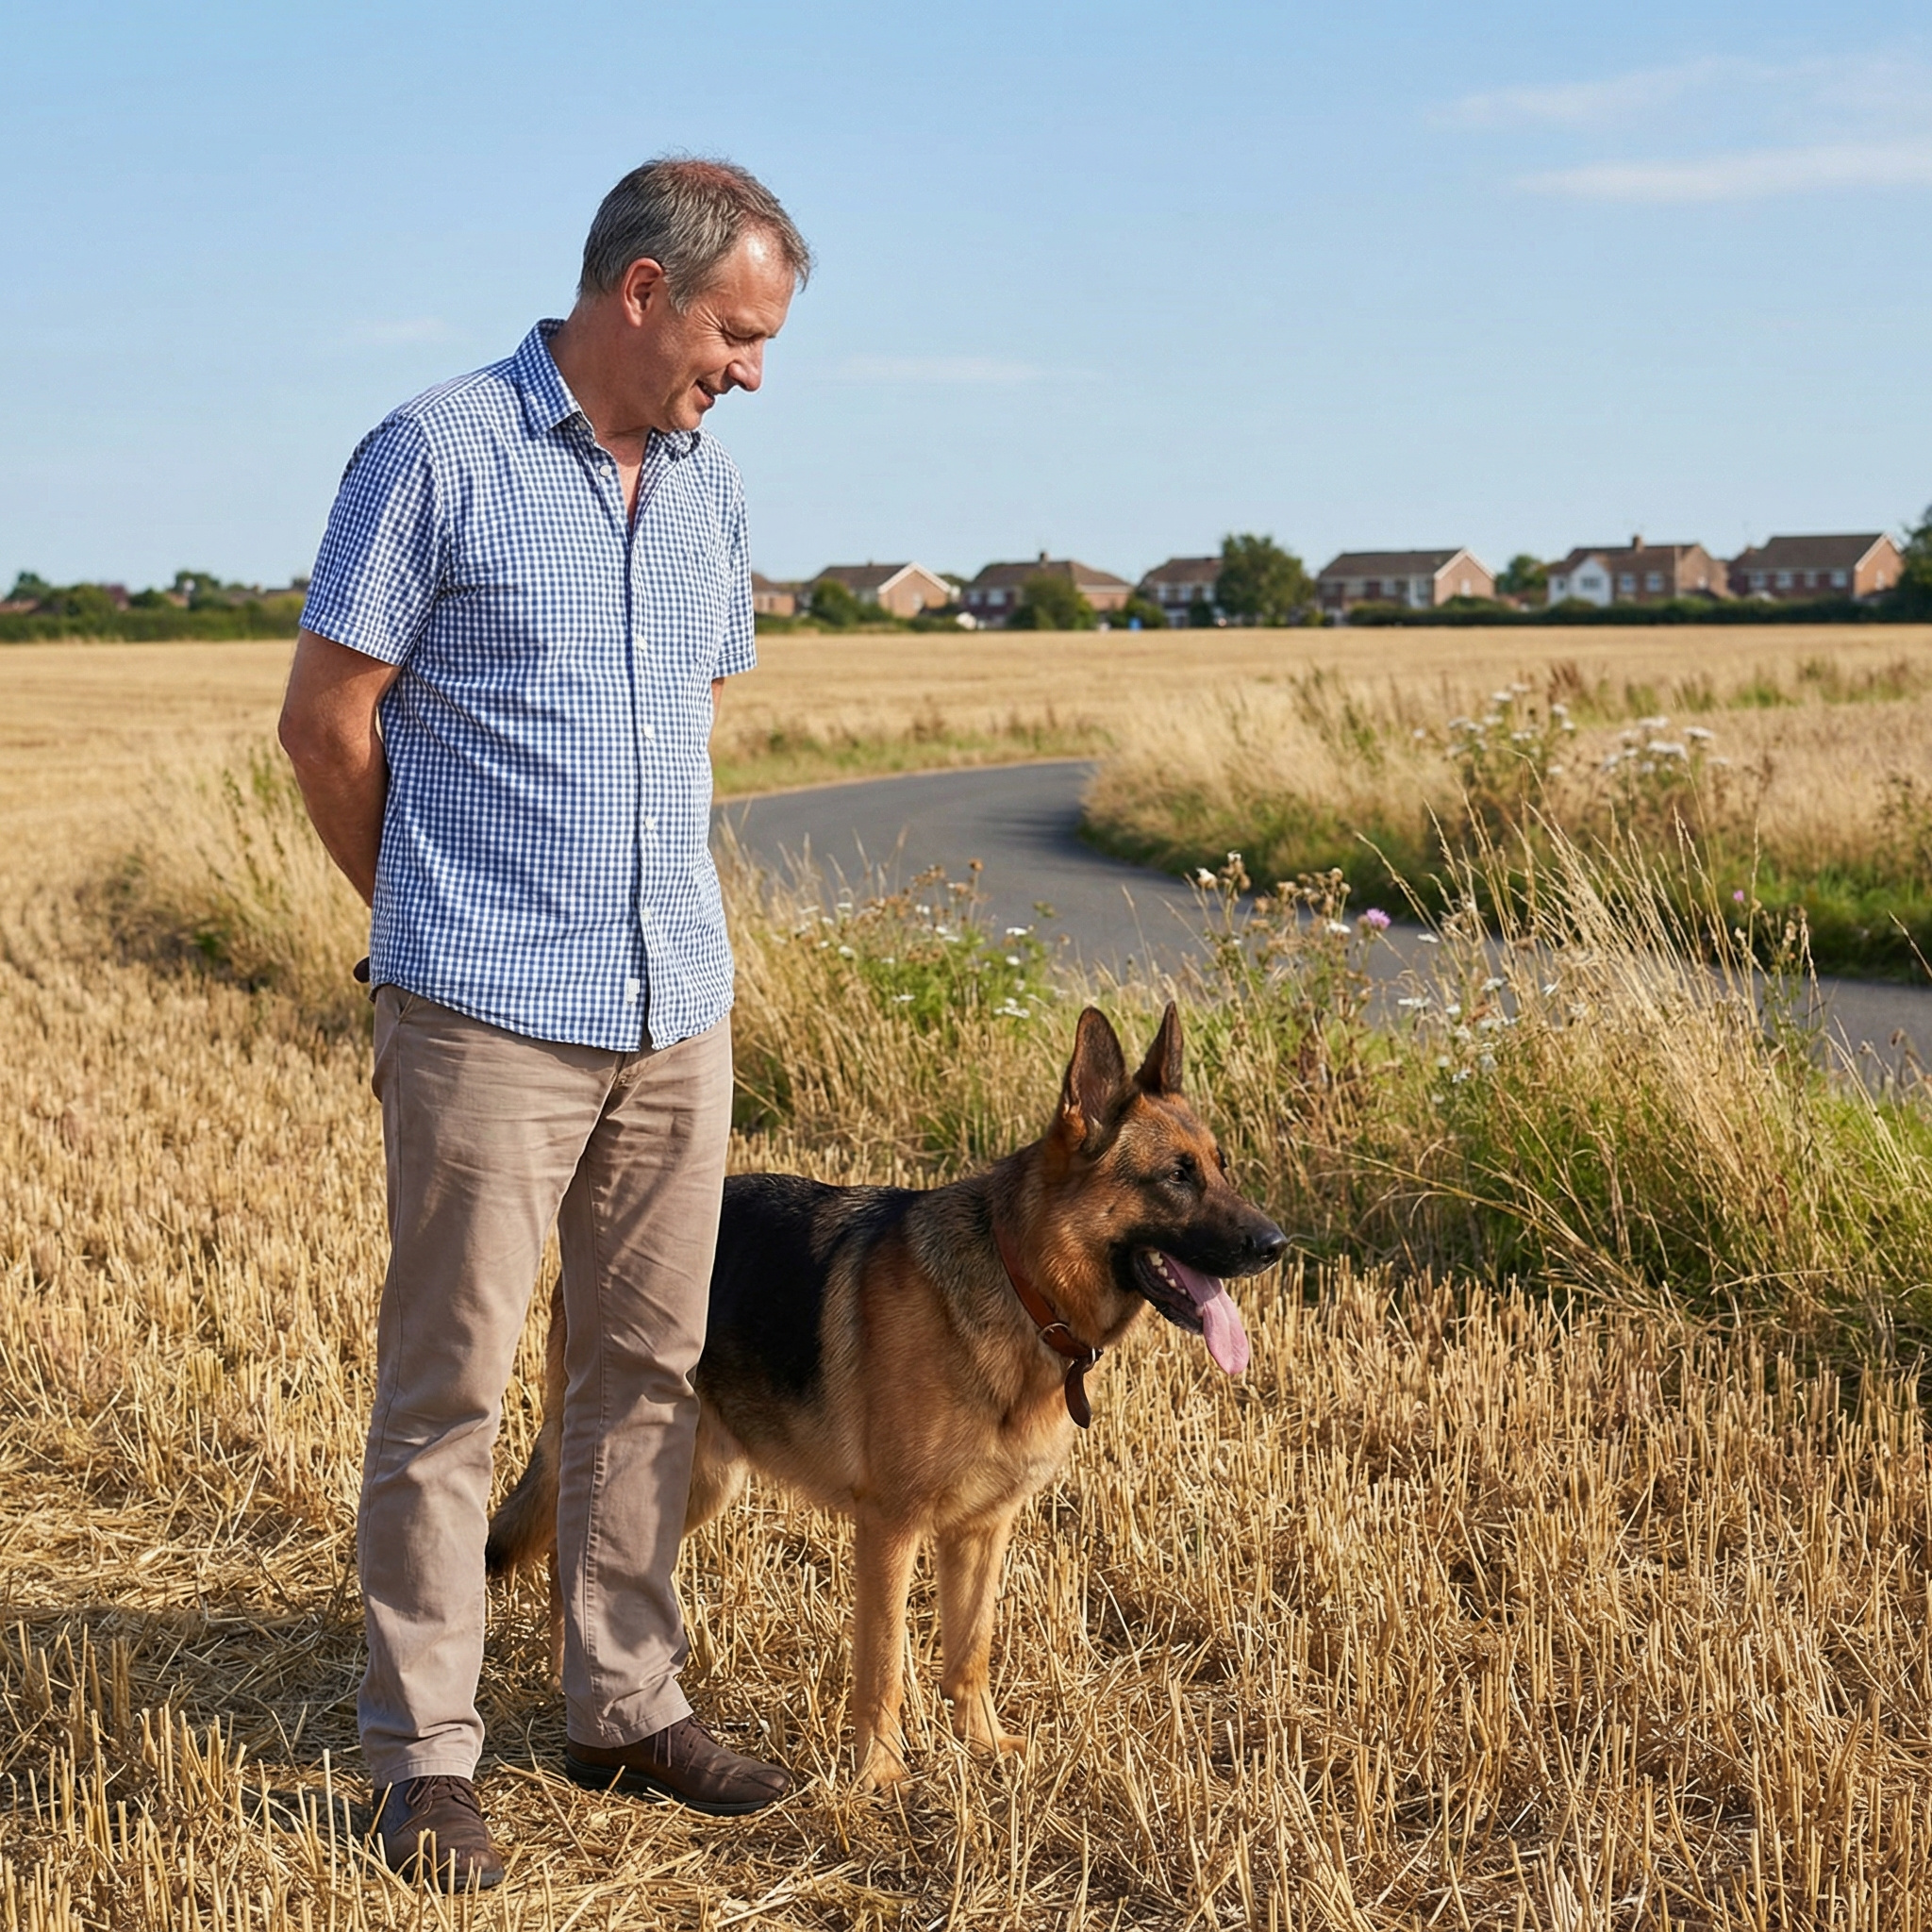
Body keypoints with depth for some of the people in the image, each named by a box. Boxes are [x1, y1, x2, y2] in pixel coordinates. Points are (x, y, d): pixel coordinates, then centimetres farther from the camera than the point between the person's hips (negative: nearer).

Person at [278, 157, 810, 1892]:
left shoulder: (708, 483, 13)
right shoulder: (437, 457, -7)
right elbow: (325, 722, -4)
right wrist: (433, 915, 7)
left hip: (680, 1007, 6)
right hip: (489, 1015, -6)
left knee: (651, 1367, 12)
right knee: (449, 1386, 1)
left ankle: (627, 1702, 24)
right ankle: (425, 1749, 11)